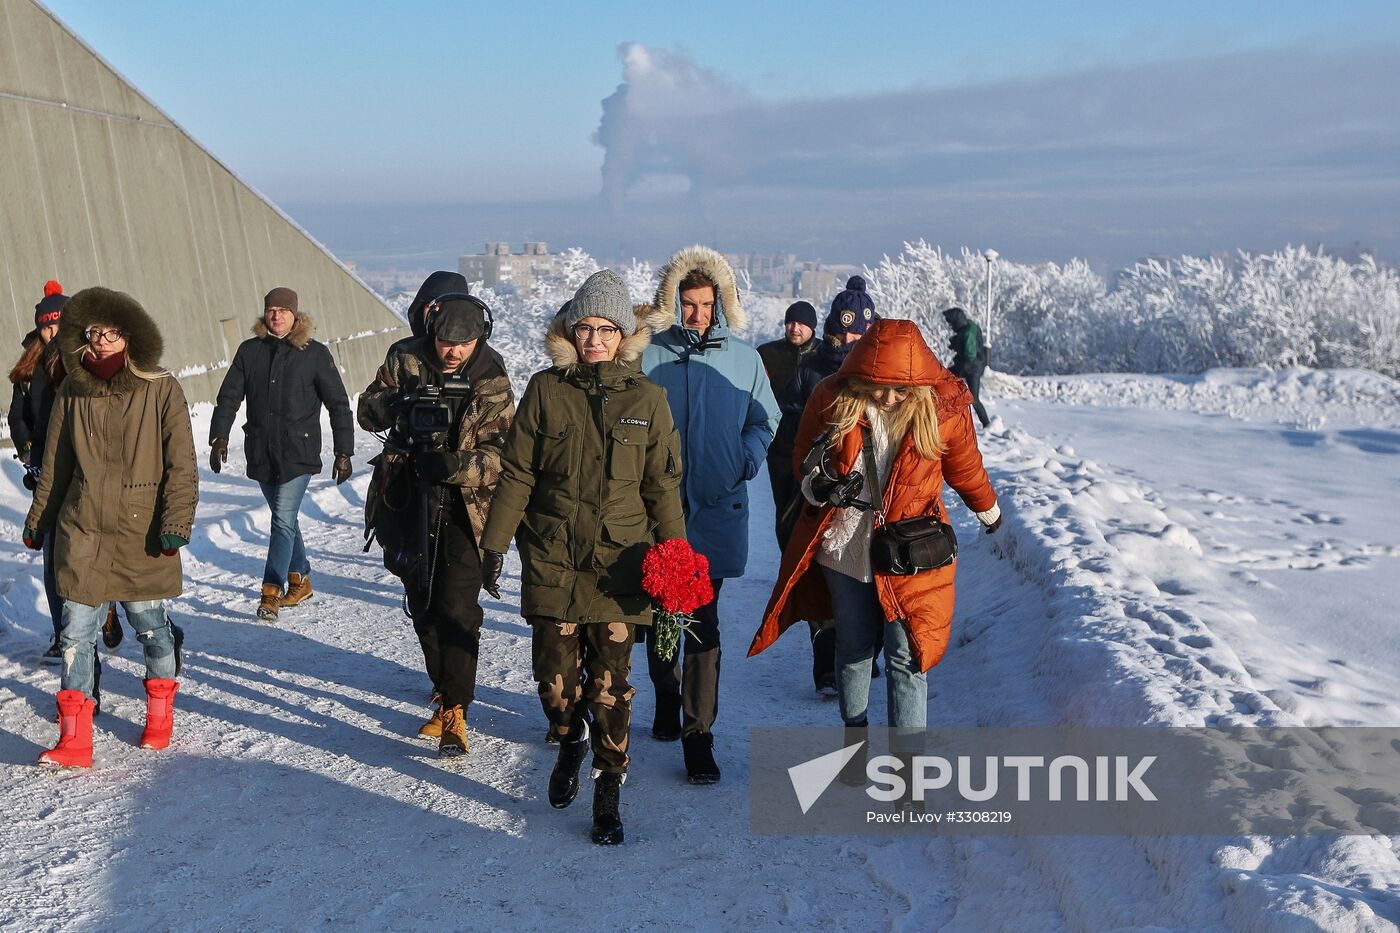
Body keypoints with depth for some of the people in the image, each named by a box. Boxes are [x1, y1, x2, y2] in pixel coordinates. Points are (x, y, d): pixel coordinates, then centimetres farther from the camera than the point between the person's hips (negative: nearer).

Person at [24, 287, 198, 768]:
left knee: (149, 624, 8)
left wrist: (176, 521, -15)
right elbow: (55, 464, 14)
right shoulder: (72, 391, 4)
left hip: (141, 531, -2)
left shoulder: (161, 390, -6)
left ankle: (160, 717, 31)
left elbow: (181, 465, -7)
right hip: (82, 530, 3)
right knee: (76, 631, 1)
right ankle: (74, 741, 8)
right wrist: (38, 520, 18)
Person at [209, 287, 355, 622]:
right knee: (284, 519, 14)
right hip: (261, 452, 4)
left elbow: (338, 404, -1)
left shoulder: (315, 353, -3)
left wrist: (343, 452, -4)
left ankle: (271, 593, -8)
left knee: (283, 520, -11)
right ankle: (300, 581, 28)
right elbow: (229, 397, 11)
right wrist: (219, 437, 0)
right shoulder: (249, 351, 6)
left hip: (299, 453, -4)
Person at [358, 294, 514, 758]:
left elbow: (502, 453, -12)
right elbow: (368, 411, 3)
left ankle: (453, 710, -4)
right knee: (421, 604, 14)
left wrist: (456, 466, -31)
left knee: (457, 607, -12)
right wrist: (396, 402, -19)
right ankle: (446, 686, 34)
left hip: (464, 506, -3)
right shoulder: (405, 359, -1)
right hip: (411, 500, 4)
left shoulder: (493, 381, -7)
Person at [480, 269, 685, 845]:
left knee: (610, 680, 2)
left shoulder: (645, 397, 2)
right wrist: (495, 541, 1)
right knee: (554, 674, 2)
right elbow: (516, 474, 3)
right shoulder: (545, 390, 1)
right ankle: (571, 741, 35)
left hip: (619, 560, 0)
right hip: (552, 558, 1)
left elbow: (662, 485, 5)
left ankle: (608, 789, 21)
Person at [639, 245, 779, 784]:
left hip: (716, 507, 0)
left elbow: (765, 419, 12)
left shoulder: (743, 357, 3)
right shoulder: (650, 355, -1)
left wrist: (749, 456, -6)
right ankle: (666, 699, 38)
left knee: (703, 622, -1)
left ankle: (698, 734, 6)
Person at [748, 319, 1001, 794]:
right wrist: (818, 485, -18)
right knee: (853, 648, 15)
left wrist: (989, 511, 24)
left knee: (907, 656, -3)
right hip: (843, 543, 2)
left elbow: (965, 469, 7)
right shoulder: (831, 400, -11)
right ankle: (854, 742, 36)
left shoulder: (942, 408, -12)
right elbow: (803, 456, 4)